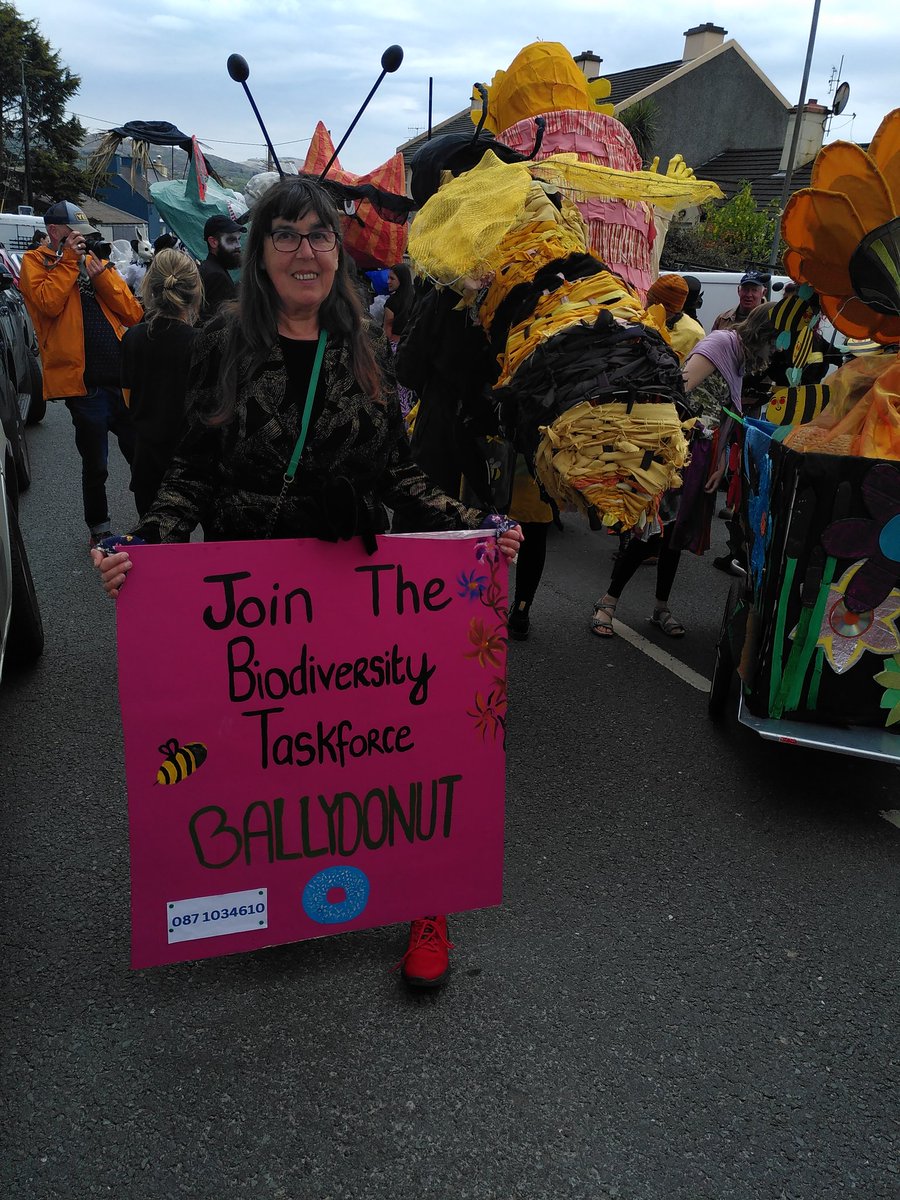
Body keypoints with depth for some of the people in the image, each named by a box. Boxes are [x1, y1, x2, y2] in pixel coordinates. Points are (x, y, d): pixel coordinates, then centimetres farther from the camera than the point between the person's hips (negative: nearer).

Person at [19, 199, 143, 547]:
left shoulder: (96, 261, 16)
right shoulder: (35, 261, 5)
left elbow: (133, 313, 5)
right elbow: (48, 303, -16)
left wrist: (100, 275, -4)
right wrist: (68, 259, -8)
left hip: (123, 378, 4)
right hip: (84, 383, -4)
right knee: (95, 466, 6)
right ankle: (99, 529, 24)